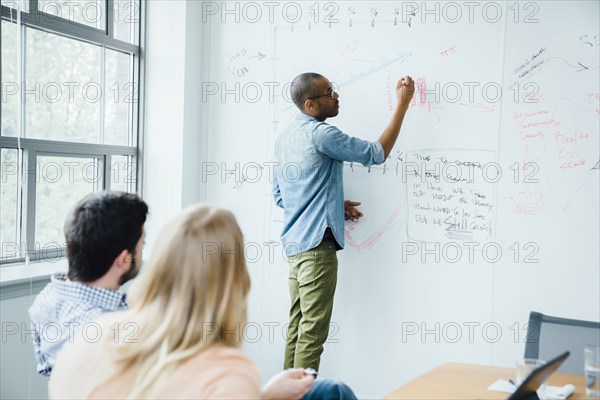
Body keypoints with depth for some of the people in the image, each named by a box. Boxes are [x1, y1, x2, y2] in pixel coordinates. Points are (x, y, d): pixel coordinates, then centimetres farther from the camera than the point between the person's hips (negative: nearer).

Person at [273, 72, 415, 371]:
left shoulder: (285, 136, 14)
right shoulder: (320, 133, -13)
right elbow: (377, 154, -9)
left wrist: (333, 205, 16)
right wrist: (402, 105, -3)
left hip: (293, 243, 9)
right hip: (317, 244, -9)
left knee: (297, 326, 13)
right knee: (313, 332, -4)